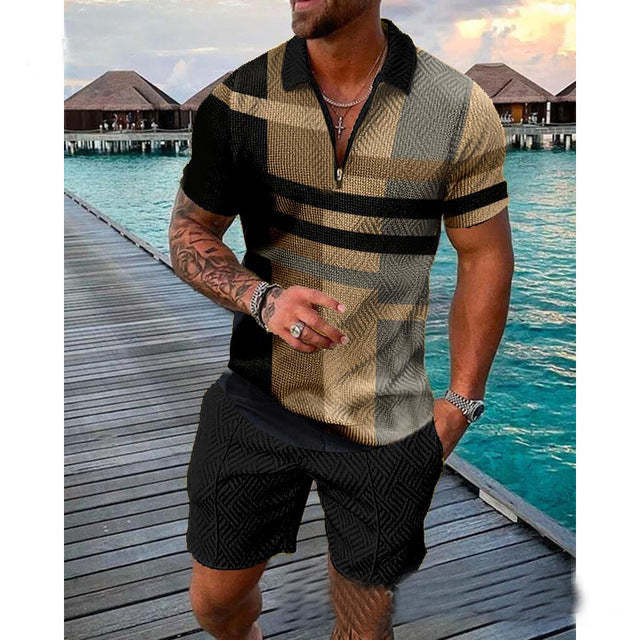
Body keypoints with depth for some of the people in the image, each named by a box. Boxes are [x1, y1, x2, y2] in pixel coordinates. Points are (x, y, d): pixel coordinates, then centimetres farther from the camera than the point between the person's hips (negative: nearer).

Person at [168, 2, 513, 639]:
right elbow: (188, 232, 3)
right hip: (259, 401, 2)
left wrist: (461, 402, -2)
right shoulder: (238, 99, -6)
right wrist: (262, 298, -17)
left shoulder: (462, 111, -9)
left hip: (386, 422, -1)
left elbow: (486, 259, 0)